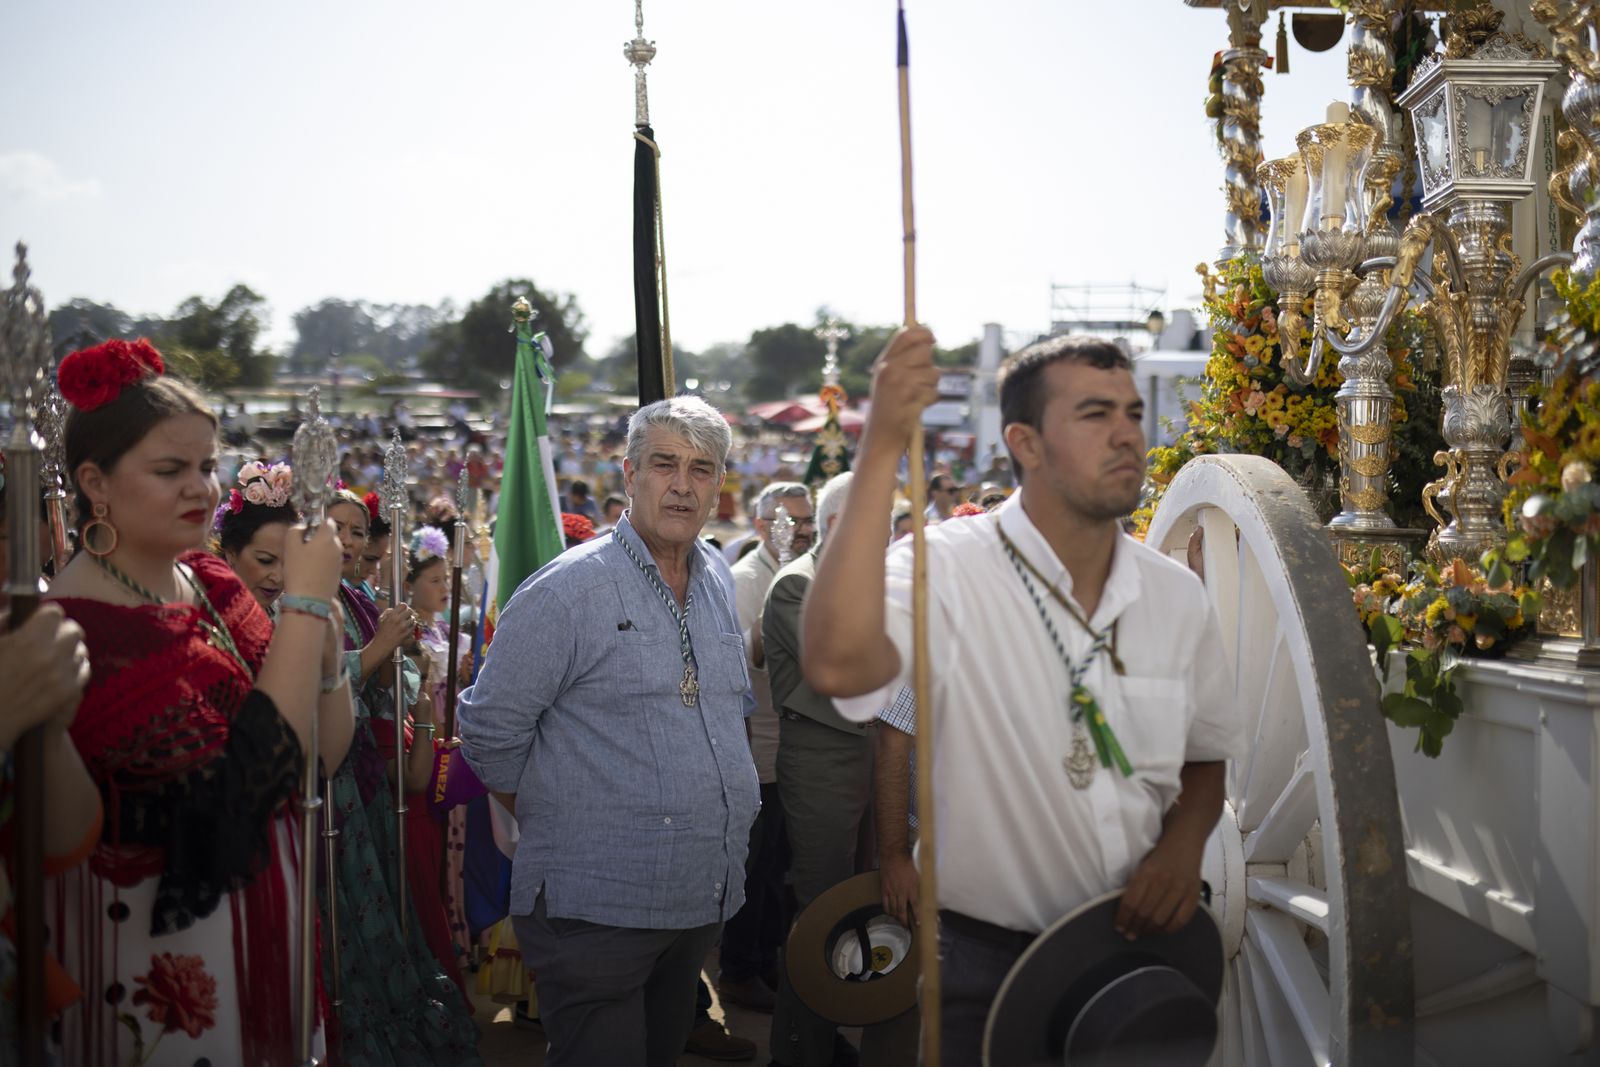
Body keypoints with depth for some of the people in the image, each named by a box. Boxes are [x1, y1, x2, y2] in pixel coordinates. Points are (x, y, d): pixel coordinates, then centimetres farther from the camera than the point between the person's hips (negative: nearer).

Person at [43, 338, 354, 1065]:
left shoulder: (207, 579, 3)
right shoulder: (81, 627, -21)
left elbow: (326, 753, 4)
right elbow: (246, 780, -27)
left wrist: (321, 626, -13)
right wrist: (305, 601, -21)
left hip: (263, 912, 7)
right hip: (160, 939, -7)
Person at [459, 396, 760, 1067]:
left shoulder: (718, 589, 10)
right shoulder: (568, 590, -13)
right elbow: (490, 732, -10)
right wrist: (559, 812, -1)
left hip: (704, 904, 7)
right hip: (595, 909, -7)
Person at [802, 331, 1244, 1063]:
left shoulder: (1177, 596, 0)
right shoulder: (949, 570, -17)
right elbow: (837, 665, -37)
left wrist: (1183, 842, -8)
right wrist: (882, 447, -39)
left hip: (1140, 946, 5)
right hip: (986, 963, -5)